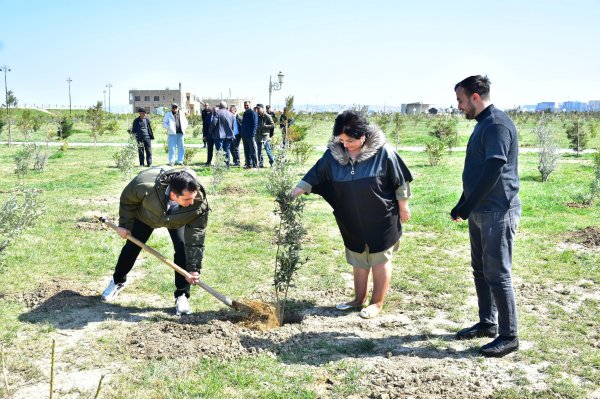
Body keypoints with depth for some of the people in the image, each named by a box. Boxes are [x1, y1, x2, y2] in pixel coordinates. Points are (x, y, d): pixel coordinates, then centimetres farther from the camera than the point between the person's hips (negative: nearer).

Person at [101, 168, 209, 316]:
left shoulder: (199, 205, -43)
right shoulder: (145, 186, -45)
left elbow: (195, 238, -32)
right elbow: (127, 199, -21)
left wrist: (193, 268, -31)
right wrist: (125, 224, -12)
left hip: (178, 219, 0)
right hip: (146, 214, 0)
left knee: (183, 249, -17)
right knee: (132, 246, 7)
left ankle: (182, 296, -4)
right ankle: (117, 281, 35)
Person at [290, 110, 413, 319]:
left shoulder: (382, 151, -19)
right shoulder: (334, 154, -8)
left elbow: (400, 181, -10)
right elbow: (314, 176, -3)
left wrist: (403, 207, -4)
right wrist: (294, 193, -12)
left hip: (381, 218, -4)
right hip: (352, 220, 5)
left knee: (380, 259, 8)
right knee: (358, 259, 17)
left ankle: (377, 303, 20)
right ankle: (359, 299, 33)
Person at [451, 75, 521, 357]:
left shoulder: (497, 125, -16)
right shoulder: (482, 124, 15)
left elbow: (493, 172, -23)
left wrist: (465, 207, -18)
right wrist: (463, 206, 16)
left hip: (498, 212, -10)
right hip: (480, 212, 10)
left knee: (498, 274, -4)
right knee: (480, 270, 16)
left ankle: (509, 337, 6)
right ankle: (487, 323, 29)